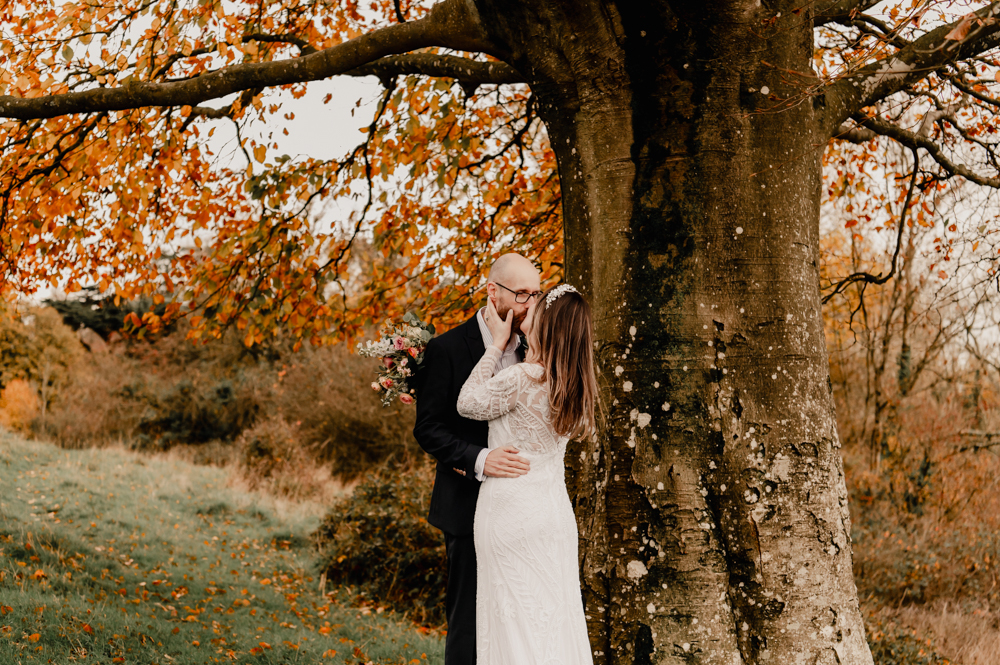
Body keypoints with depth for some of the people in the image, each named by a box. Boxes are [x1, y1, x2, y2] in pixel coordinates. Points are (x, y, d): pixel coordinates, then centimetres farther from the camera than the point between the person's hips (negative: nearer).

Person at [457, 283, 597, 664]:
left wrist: (498, 343, -3)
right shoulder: (573, 382, 2)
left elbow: (469, 403, -6)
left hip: (513, 511, -7)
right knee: (557, 612, 13)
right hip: (556, 510, 7)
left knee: (517, 617, 2)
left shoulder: (523, 379, -21)